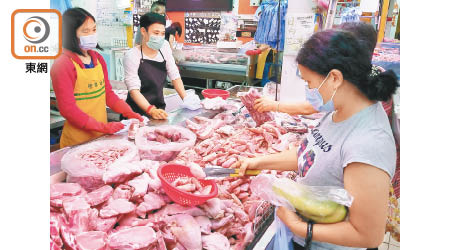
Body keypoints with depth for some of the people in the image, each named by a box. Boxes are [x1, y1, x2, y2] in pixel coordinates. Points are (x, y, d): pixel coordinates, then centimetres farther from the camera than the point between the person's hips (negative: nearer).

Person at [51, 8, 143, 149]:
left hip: (102, 136, 6)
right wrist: (103, 127, -22)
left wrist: (130, 114, -2)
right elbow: (67, 109, -16)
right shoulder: (62, 65, -13)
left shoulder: (98, 59, 7)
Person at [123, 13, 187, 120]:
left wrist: (186, 99, -4)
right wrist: (151, 110, -31)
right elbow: (134, 90, -18)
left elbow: (174, 76, 7)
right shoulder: (132, 56, -11)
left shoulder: (164, 46, 4)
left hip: (159, 109, 4)